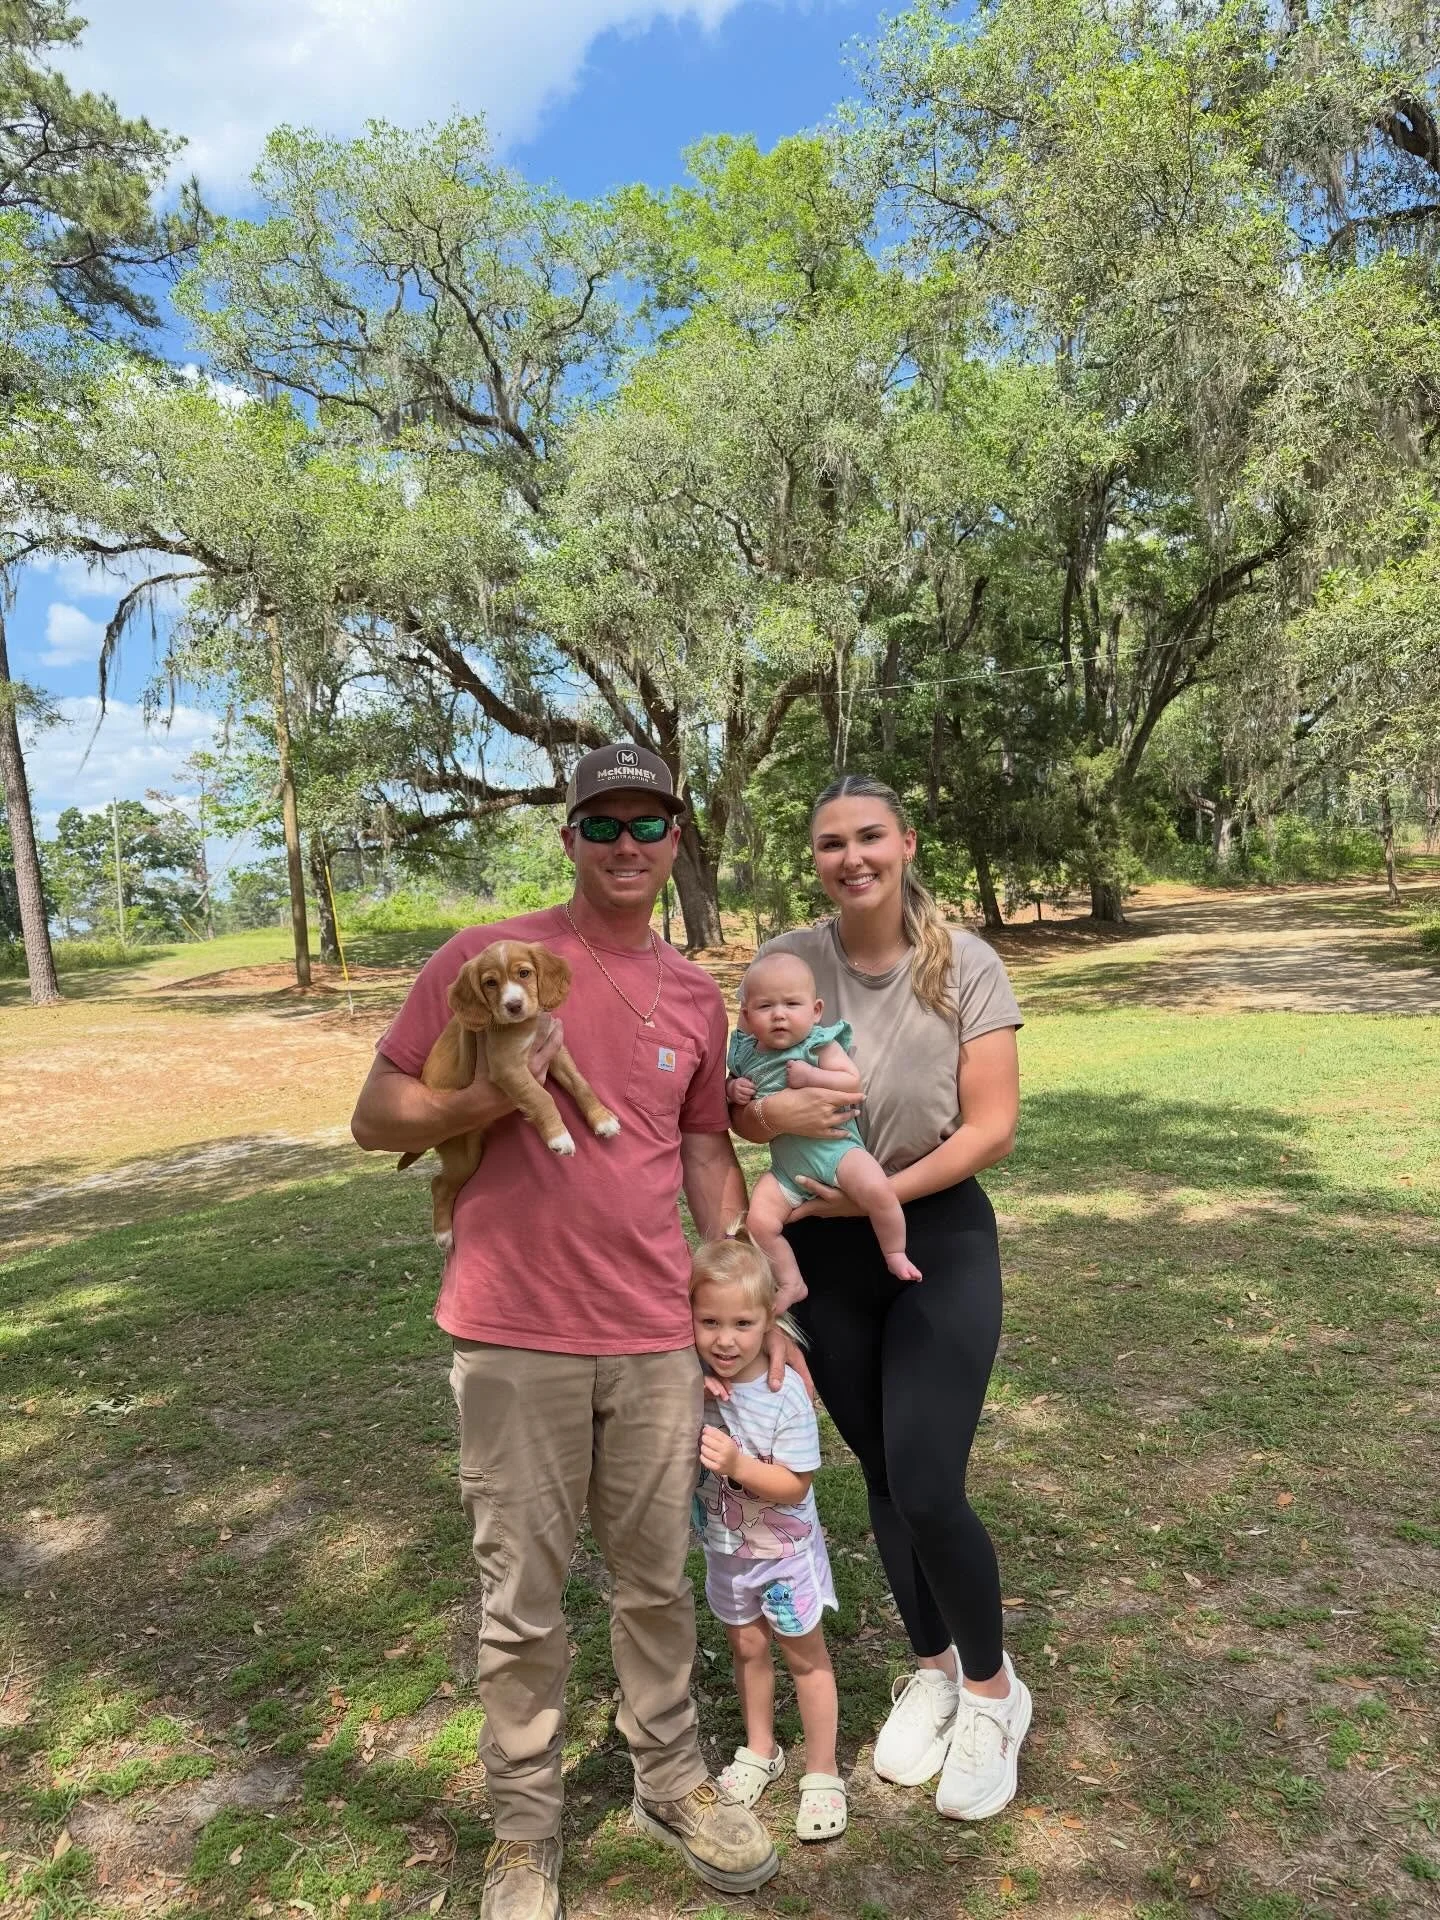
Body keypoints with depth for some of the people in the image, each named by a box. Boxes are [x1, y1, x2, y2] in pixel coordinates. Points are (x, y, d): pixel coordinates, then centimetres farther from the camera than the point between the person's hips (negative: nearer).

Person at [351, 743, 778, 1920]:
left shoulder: (696, 996, 7)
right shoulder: (484, 959, -6)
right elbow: (378, 1118, -3)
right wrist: (498, 1093, -21)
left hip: (659, 1338, 4)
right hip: (516, 1339, -3)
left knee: (659, 1576, 17)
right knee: (523, 1597, 10)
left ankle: (671, 1782, 40)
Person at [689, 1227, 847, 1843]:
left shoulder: (785, 1393, -29)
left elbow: (795, 1486, -24)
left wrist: (738, 1464, -37)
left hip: (784, 1548, -4)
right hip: (725, 1547, 4)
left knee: (804, 1654, 13)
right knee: (747, 1648, 22)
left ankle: (821, 1773, 31)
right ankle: (759, 1750, 44)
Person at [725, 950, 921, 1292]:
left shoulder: (819, 1045, -9)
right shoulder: (748, 1054, 3)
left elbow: (852, 1082, -18)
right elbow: (732, 1084, 19)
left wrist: (810, 1077, -28)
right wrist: (733, 1090, -3)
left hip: (835, 1148, -4)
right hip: (786, 1166, 4)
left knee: (876, 1190, -27)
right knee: (758, 1221, -13)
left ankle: (896, 1255, 0)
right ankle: (791, 1283, 9)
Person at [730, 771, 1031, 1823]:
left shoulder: (967, 966, -11)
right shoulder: (789, 960, -6)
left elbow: (992, 1127, -11)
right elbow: (732, 1102, 1)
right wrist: (770, 1108, -22)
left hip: (939, 1237, -2)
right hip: (825, 1250, 3)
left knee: (927, 1489, -5)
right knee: (881, 1478, 15)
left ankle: (992, 1691, 26)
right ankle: (932, 1669, 41)